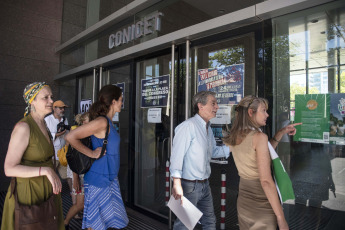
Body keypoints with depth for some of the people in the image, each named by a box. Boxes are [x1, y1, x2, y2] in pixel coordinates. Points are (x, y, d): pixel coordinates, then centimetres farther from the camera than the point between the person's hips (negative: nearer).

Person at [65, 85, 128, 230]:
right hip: (98, 180, -9)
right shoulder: (101, 121, -22)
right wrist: (92, 153, -19)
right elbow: (70, 137, -25)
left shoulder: (107, 122, 6)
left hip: (110, 179, 9)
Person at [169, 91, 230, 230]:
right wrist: (177, 184, -26)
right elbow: (177, 156, -23)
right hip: (189, 185, -8)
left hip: (204, 185, 9)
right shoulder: (188, 126, -19)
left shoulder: (208, 128, 11)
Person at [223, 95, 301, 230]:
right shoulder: (259, 137, -20)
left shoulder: (233, 138, 2)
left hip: (243, 202, 7)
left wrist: (281, 133, 12)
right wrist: (281, 218, -18)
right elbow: (266, 181, -23)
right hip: (262, 204, -7)